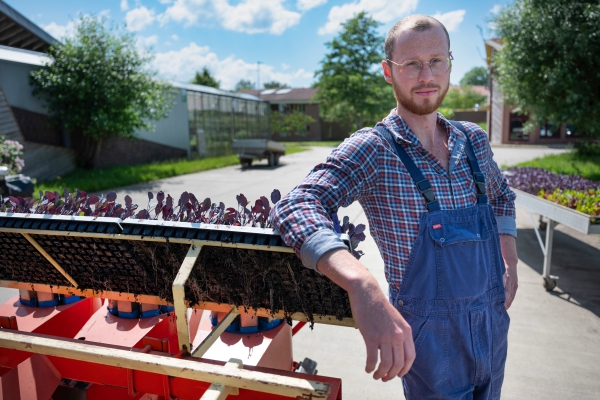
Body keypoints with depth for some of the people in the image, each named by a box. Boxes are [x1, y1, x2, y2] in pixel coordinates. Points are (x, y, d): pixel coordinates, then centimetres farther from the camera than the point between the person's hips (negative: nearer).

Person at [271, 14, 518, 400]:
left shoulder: (474, 140, 0)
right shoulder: (374, 148, -18)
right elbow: (295, 208, -34)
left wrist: (510, 263, 7)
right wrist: (363, 285, -50)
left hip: (493, 324, 6)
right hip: (429, 338, -6)